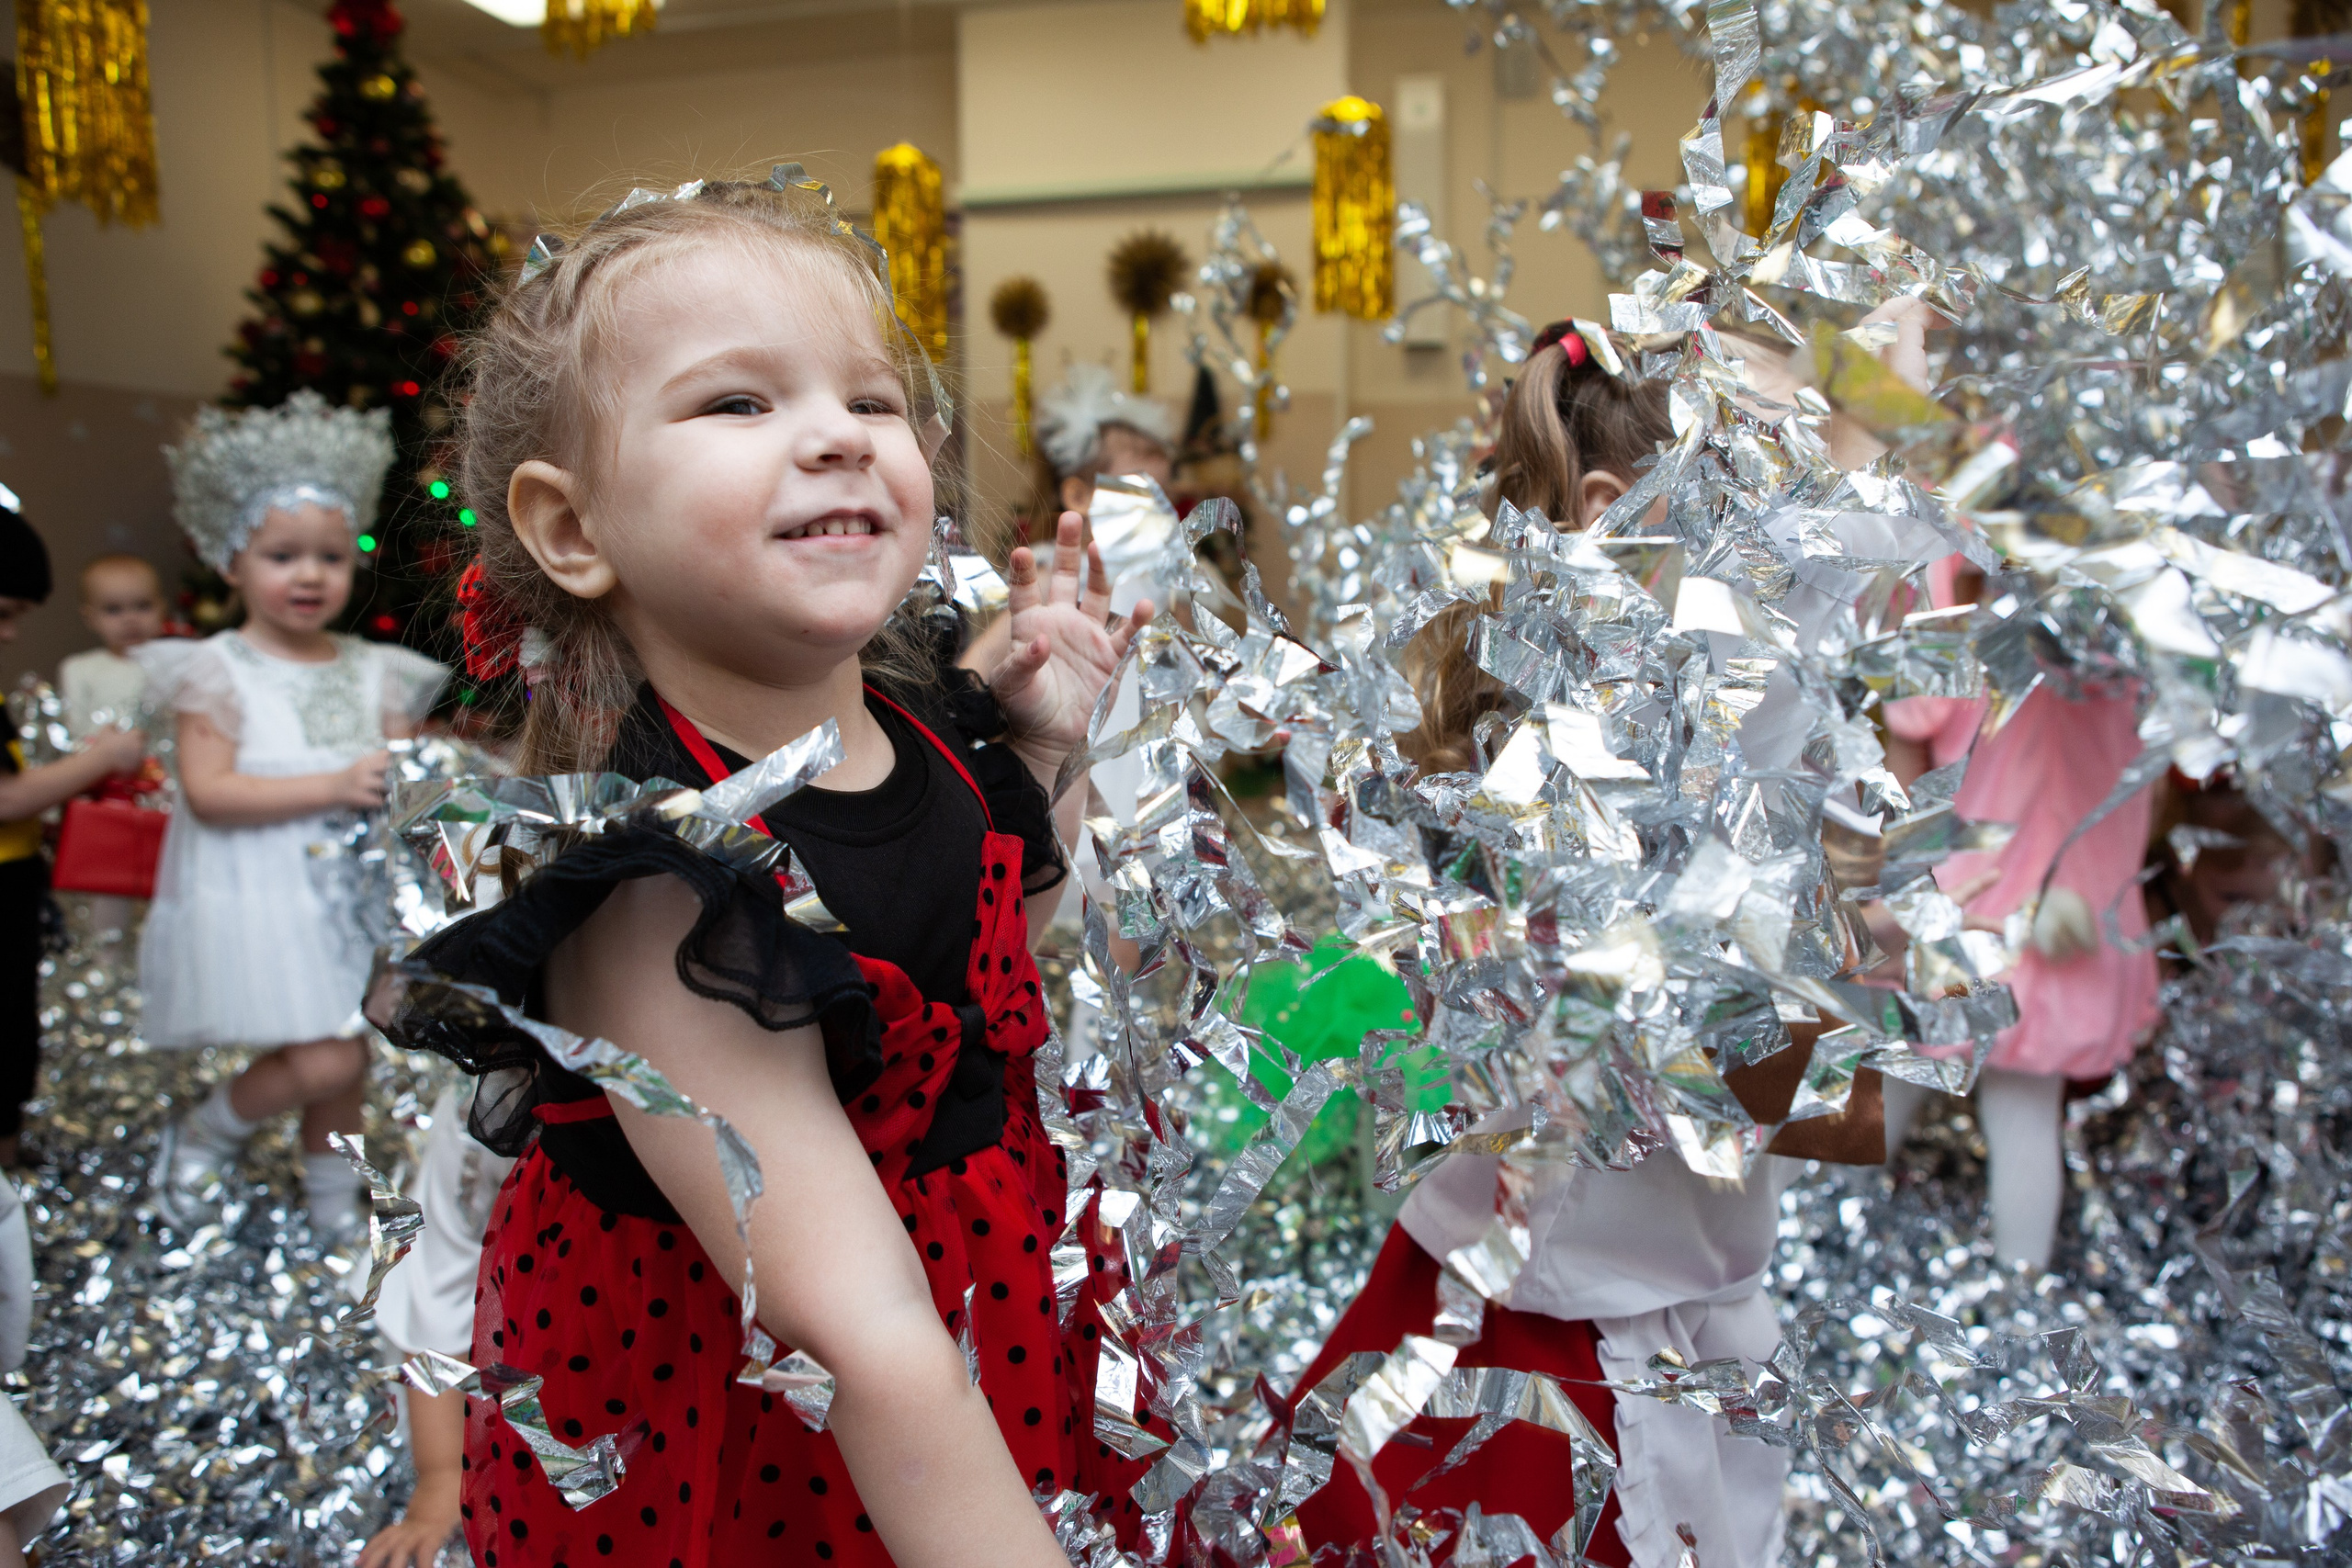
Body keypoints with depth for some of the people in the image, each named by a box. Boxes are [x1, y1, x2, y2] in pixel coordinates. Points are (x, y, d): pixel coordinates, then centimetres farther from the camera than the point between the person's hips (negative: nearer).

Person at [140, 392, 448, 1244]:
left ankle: (331, 1193, 35)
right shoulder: (219, 671, -7)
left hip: (352, 894, 5)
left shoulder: (374, 673, 8)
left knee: (346, 1058, 13)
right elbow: (208, 792, -16)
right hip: (257, 899, -5)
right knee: (320, 1062, -12)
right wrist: (335, 787, -24)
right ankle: (204, 1132, 18)